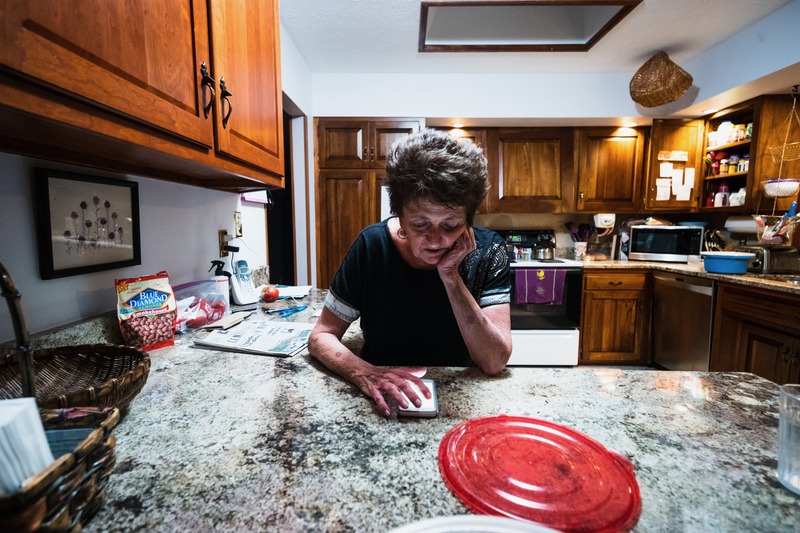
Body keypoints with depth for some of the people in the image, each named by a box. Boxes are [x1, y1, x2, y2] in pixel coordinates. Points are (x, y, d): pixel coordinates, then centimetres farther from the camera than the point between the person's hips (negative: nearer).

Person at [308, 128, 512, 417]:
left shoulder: (487, 252, -14)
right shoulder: (371, 246, -14)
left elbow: (495, 363, -18)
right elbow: (321, 336, -10)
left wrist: (451, 277, -26)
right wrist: (365, 372, -28)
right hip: (383, 404, 1)